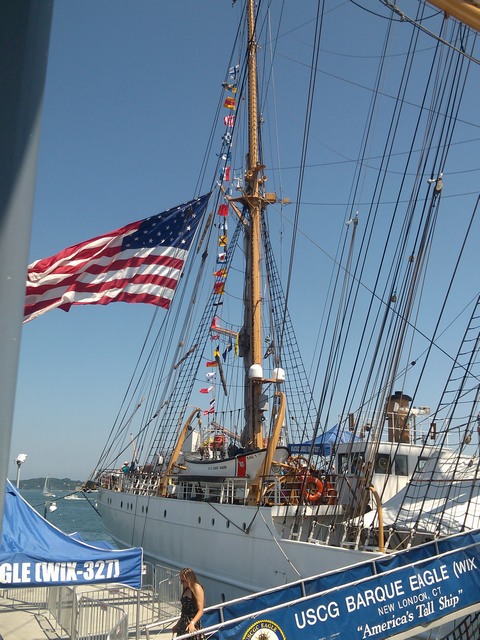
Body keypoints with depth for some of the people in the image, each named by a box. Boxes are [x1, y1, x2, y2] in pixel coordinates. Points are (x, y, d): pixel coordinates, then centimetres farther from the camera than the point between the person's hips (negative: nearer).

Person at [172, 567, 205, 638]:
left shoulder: (197, 589, -12)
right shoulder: (186, 589, 12)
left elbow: (200, 611, -17)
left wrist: (192, 623, -30)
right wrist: (178, 624, 25)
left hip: (193, 627, -8)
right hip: (183, 625, 8)